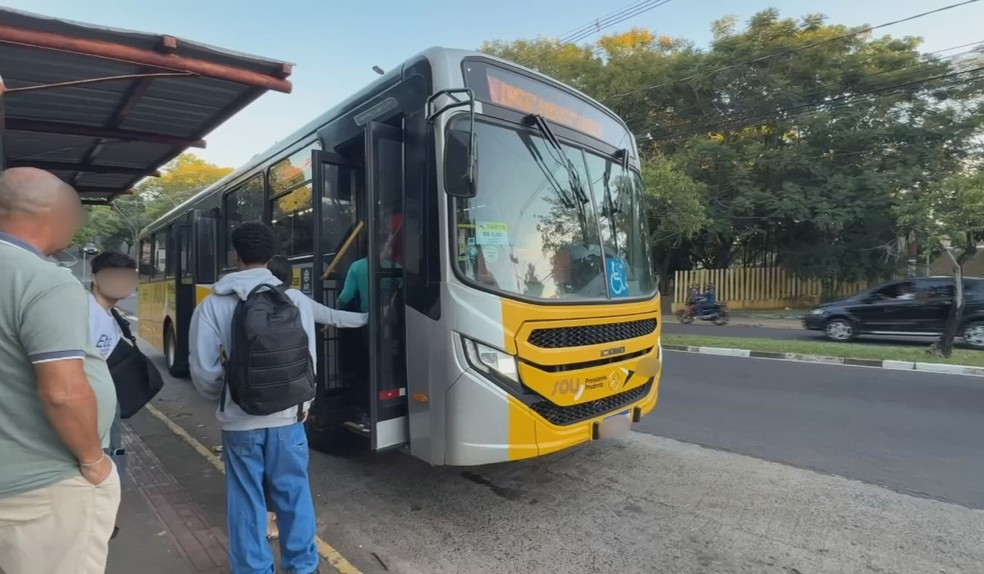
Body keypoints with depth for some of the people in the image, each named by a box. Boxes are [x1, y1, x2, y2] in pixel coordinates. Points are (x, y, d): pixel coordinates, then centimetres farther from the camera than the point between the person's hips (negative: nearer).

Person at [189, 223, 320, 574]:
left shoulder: (212, 305, -7)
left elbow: (203, 370, -5)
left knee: (246, 500, 15)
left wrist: (223, 399, 15)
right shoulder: (294, 300, -7)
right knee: (293, 493, 16)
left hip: (238, 420, 0)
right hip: (286, 416, 1)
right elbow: (308, 360, -3)